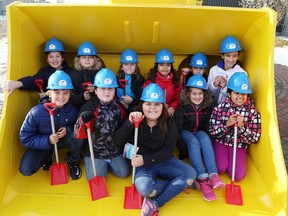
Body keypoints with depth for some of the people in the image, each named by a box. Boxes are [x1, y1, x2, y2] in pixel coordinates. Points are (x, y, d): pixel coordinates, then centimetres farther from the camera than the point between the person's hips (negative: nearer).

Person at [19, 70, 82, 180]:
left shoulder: (73, 110, -24)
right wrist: (47, 140, -32)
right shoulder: (36, 112, -27)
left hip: (64, 140, 0)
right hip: (42, 143, 0)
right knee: (26, 169, -18)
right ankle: (47, 157, 17)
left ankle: (73, 161, -2)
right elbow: (25, 138, -19)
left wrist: (68, 130, -29)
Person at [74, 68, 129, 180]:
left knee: (124, 173, 1)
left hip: (115, 150, 4)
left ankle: (109, 163, 29)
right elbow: (80, 134, -21)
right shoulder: (89, 107, -15)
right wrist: (82, 121, -39)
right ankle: (96, 163, 23)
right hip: (95, 152, -3)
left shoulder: (120, 107, -2)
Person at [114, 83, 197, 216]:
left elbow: (168, 150, -8)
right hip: (142, 164, -2)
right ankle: (179, 184, -11)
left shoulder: (169, 122, -2)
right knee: (144, 188, -33)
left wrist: (146, 159, -21)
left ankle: (155, 203, -18)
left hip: (163, 161, 2)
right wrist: (129, 123, -29)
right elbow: (118, 143, -14)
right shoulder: (135, 120, -4)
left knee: (191, 174, -22)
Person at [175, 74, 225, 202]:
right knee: (194, 142, -35)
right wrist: (183, 146, -25)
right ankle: (202, 179, -45)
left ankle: (213, 176, -43)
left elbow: (208, 127, 0)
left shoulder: (207, 107, -4)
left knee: (205, 139, -32)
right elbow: (177, 129, -16)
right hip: (185, 133, -2)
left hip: (199, 132, 3)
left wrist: (208, 141, -15)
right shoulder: (182, 107, -14)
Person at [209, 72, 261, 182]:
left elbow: (255, 138, -10)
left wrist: (242, 127, -27)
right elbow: (212, 132, -10)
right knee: (221, 168, -18)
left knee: (238, 176, -12)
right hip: (221, 142, 0)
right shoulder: (220, 107, -10)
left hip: (240, 145, 1)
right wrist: (227, 124, -26)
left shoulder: (253, 112, -10)